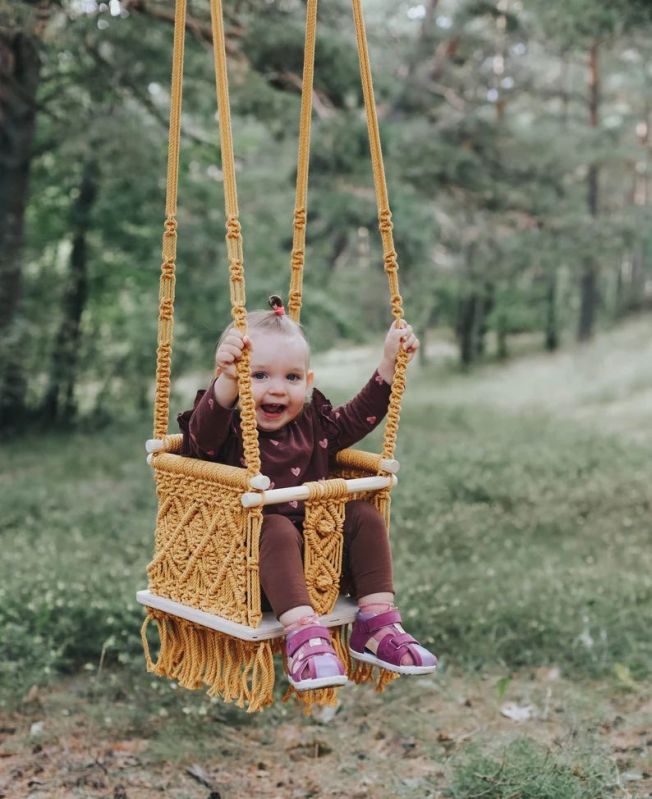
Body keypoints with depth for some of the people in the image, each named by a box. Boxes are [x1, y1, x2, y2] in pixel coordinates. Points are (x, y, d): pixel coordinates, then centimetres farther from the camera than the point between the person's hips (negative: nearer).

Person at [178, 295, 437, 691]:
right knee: (277, 529, -34)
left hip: (317, 549, 6)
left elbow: (359, 415, 16)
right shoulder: (227, 425, -10)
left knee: (365, 515, -8)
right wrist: (227, 381, -52)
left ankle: (377, 624, -8)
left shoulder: (313, 423, 8)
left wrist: (389, 364, 7)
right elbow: (203, 435, -33)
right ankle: (304, 634, -40)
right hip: (252, 560, -6)